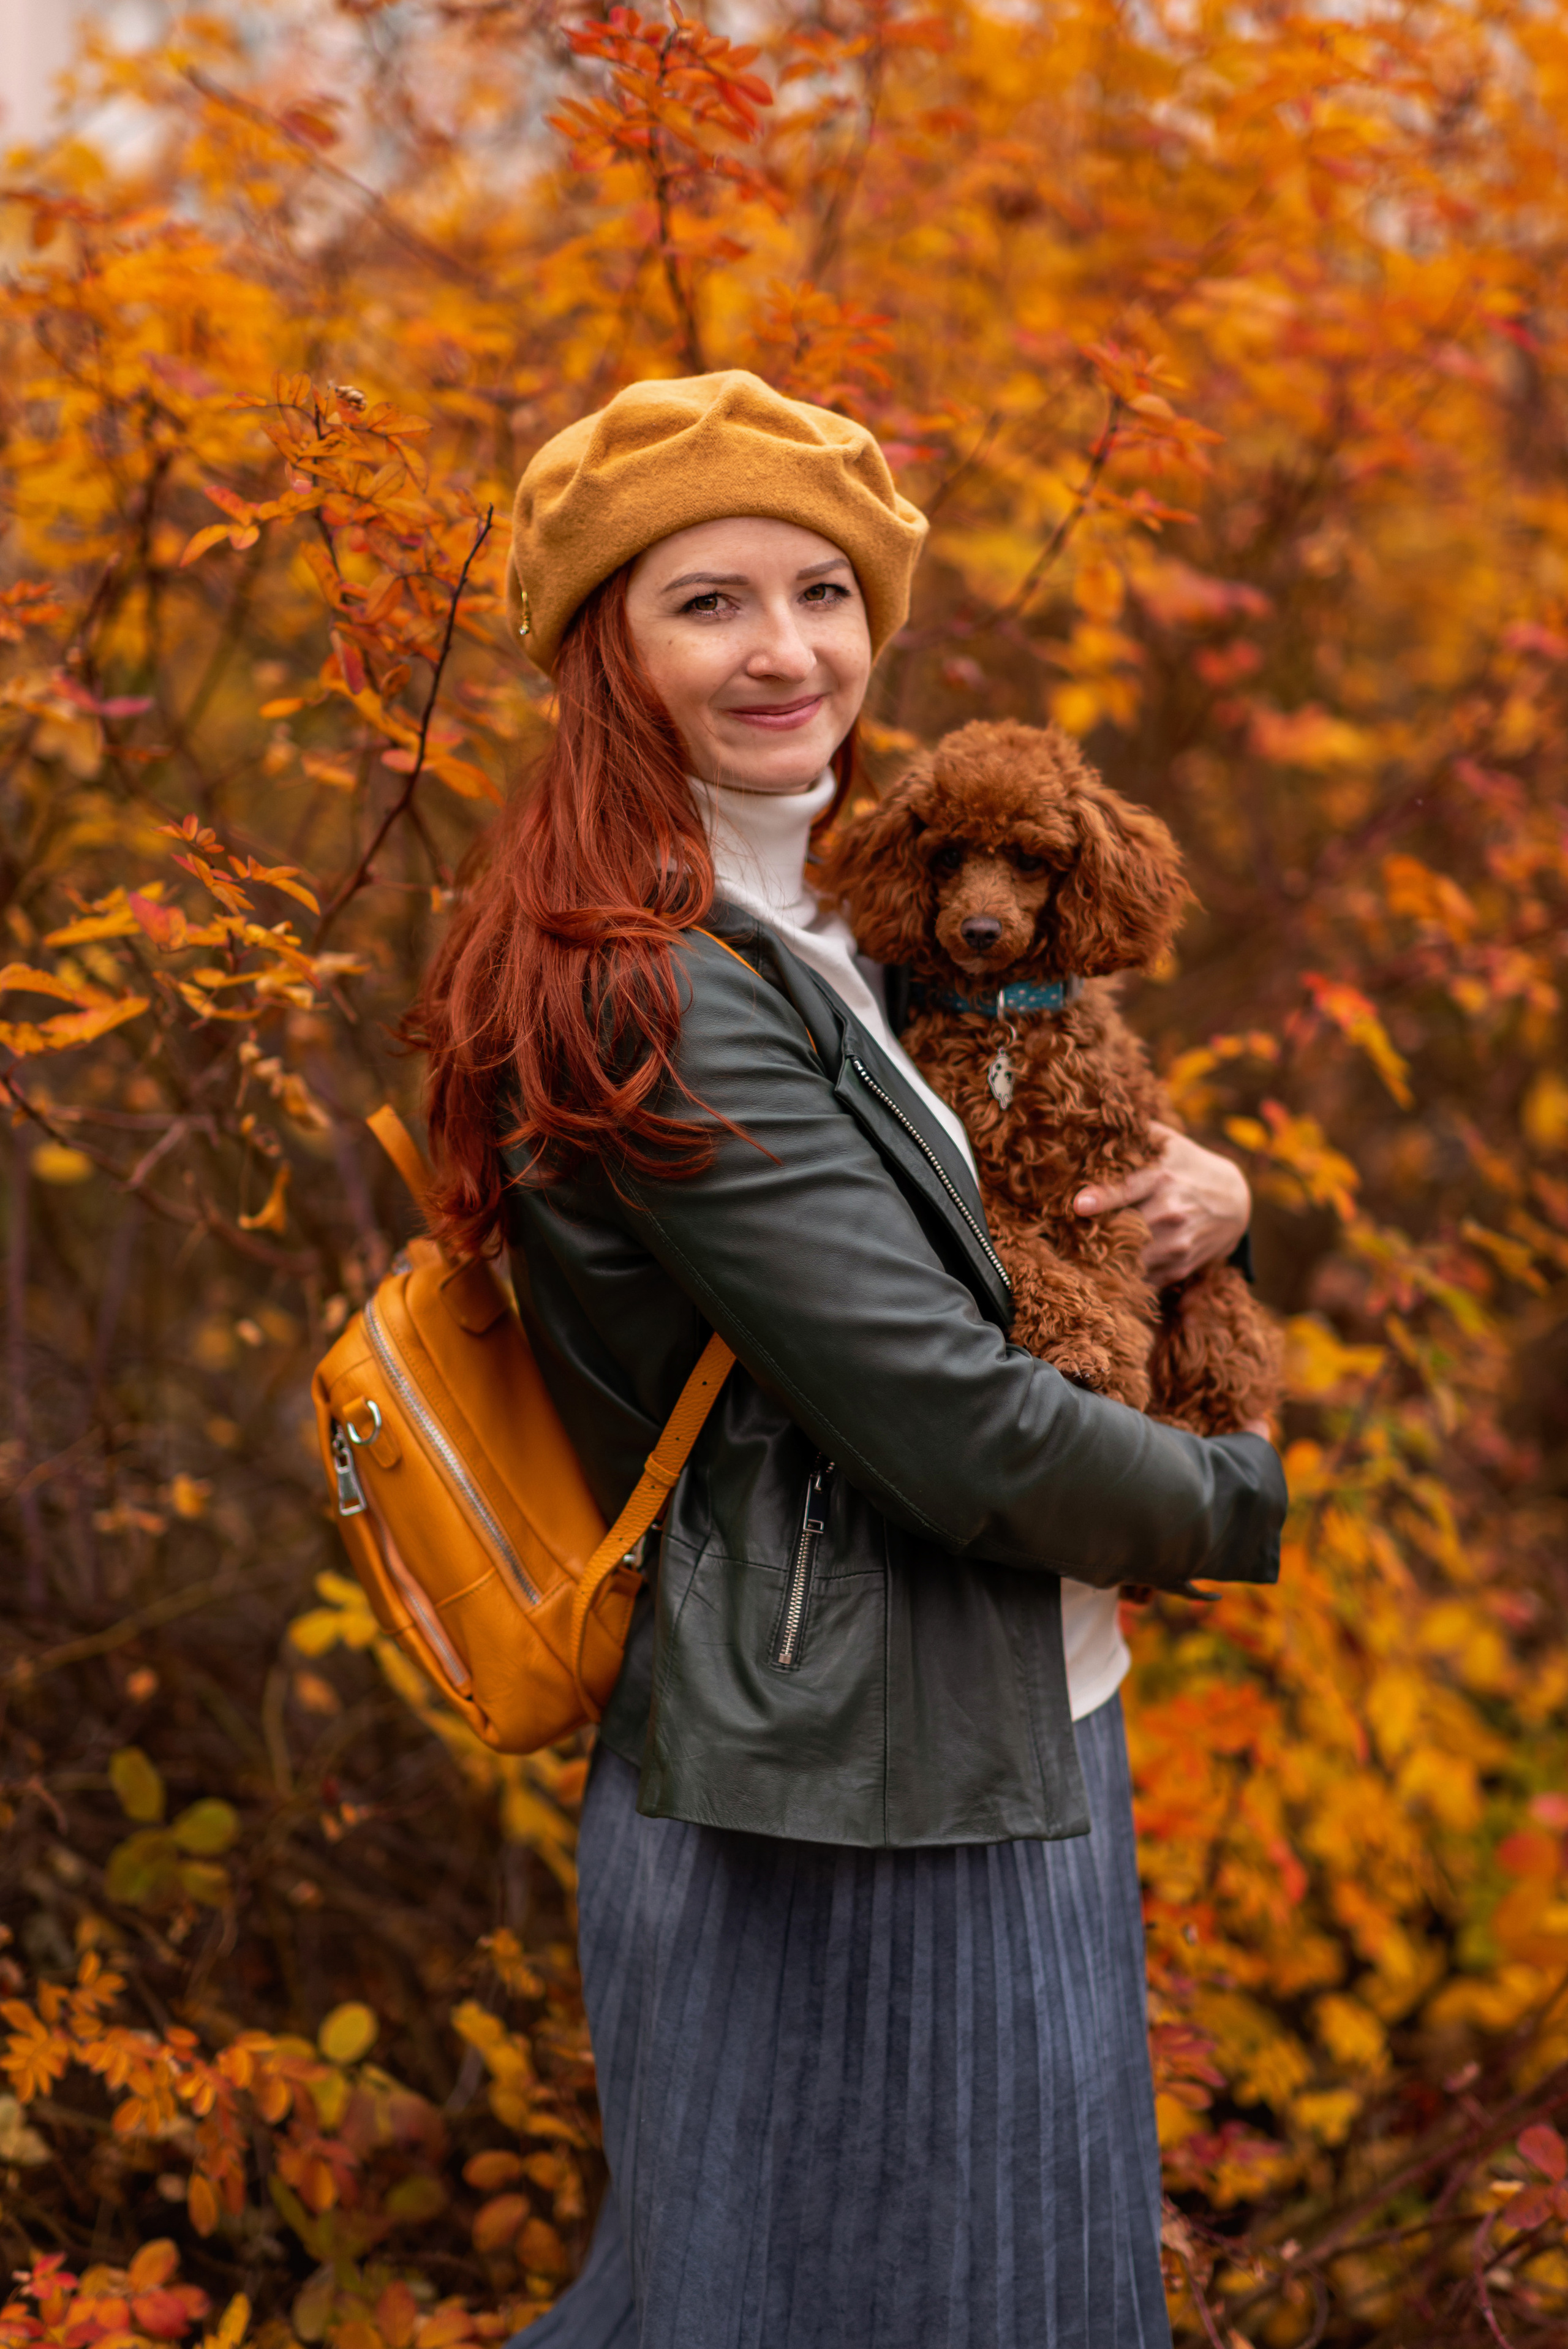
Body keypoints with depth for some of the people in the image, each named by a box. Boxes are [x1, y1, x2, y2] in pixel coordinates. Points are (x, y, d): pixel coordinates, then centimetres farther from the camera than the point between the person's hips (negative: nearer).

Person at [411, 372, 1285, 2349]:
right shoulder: (659, 994, -20)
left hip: (986, 1751, 10)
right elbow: (951, 1426, -23)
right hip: (856, 1808, -10)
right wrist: (1234, 1504, -5)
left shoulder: (796, 946, 11)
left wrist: (1198, 1187, 2)